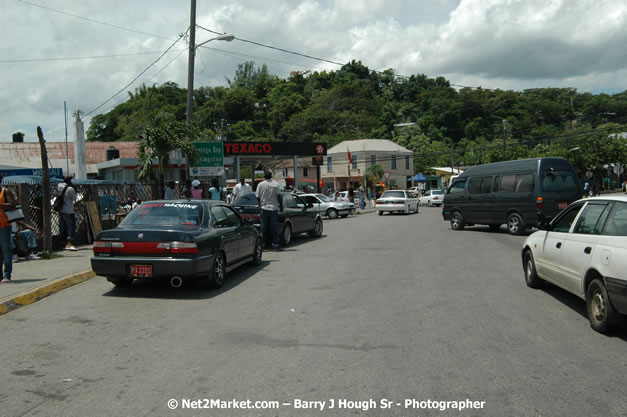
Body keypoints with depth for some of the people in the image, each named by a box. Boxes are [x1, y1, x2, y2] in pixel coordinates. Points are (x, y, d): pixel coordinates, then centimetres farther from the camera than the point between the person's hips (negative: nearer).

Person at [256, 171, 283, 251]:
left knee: (263, 227, 6)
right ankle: (275, 244, 3)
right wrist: (281, 205, 3)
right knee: (274, 227, 3)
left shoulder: (260, 184, 0)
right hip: (274, 208, -1)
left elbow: (258, 197, 2)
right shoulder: (276, 184, -3)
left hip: (264, 208, 1)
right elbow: (278, 196, -7)